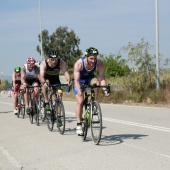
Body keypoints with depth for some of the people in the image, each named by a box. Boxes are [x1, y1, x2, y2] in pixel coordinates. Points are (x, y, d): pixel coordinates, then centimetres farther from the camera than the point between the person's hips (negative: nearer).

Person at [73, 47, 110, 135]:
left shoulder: (99, 64, -27)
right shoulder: (79, 64, -33)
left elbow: (102, 78, -26)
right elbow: (76, 80, -37)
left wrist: (105, 90, -40)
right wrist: (79, 91, -52)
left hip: (90, 78, 2)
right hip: (80, 80, -2)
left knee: (96, 82, -34)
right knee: (80, 101, -15)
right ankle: (78, 125, -5)